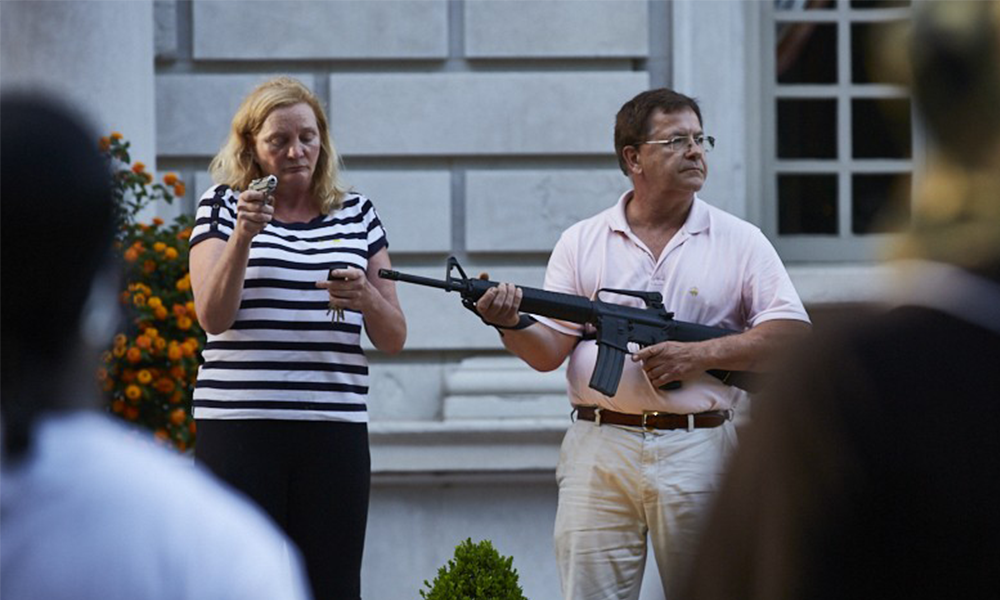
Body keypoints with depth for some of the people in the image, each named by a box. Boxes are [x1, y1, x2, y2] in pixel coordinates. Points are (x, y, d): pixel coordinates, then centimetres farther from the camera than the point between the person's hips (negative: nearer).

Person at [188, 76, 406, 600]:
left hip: (334, 432, 2)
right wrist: (242, 236, -19)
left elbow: (393, 339, 12)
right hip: (238, 427, -2)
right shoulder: (223, 206, 7)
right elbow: (213, 317, -6)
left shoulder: (356, 214, 14)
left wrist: (367, 298, -9)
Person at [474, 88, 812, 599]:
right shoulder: (582, 242, 10)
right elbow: (549, 351, 4)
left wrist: (700, 355, -11)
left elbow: (792, 333, 0)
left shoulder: (740, 242, 8)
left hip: (699, 449, 0)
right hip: (600, 447, 0)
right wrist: (512, 325, -18)